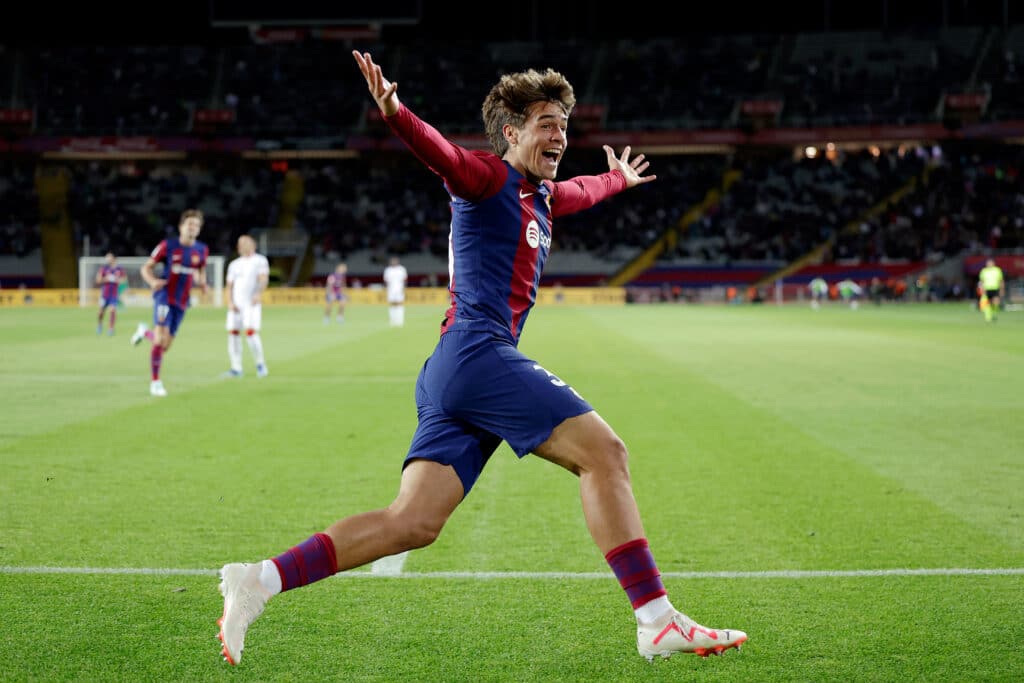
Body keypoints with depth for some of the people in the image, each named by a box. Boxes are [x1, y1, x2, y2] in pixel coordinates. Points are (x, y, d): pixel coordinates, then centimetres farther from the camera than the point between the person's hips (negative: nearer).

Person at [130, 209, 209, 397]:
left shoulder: (202, 250, 3)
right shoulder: (168, 245, -6)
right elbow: (146, 267, 0)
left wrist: (202, 284, -3)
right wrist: (153, 281, -22)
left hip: (182, 302, 4)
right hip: (165, 295, -4)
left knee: (165, 346, 8)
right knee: (161, 340, -18)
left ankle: (145, 332, 42)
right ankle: (155, 382, -2)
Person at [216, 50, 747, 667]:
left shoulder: (539, 196, 27)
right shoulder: (489, 177, 1)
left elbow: (582, 192, 50)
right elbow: (443, 154, -20)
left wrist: (619, 180, 70)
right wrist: (395, 114, -40)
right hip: (479, 353, -9)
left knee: (413, 523, -2)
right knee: (604, 453, -10)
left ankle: (262, 580, -6)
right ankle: (659, 622, -11)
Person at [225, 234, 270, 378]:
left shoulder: (260, 261, 4)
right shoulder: (234, 264, 20)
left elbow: (264, 278, -10)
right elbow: (230, 285, 17)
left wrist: (259, 293, -29)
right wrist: (230, 302, 0)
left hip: (252, 303, -5)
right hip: (236, 305, 5)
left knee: (250, 332, -17)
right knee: (233, 333, -3)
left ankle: (260, 363, -2)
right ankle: (236, 368, 3)